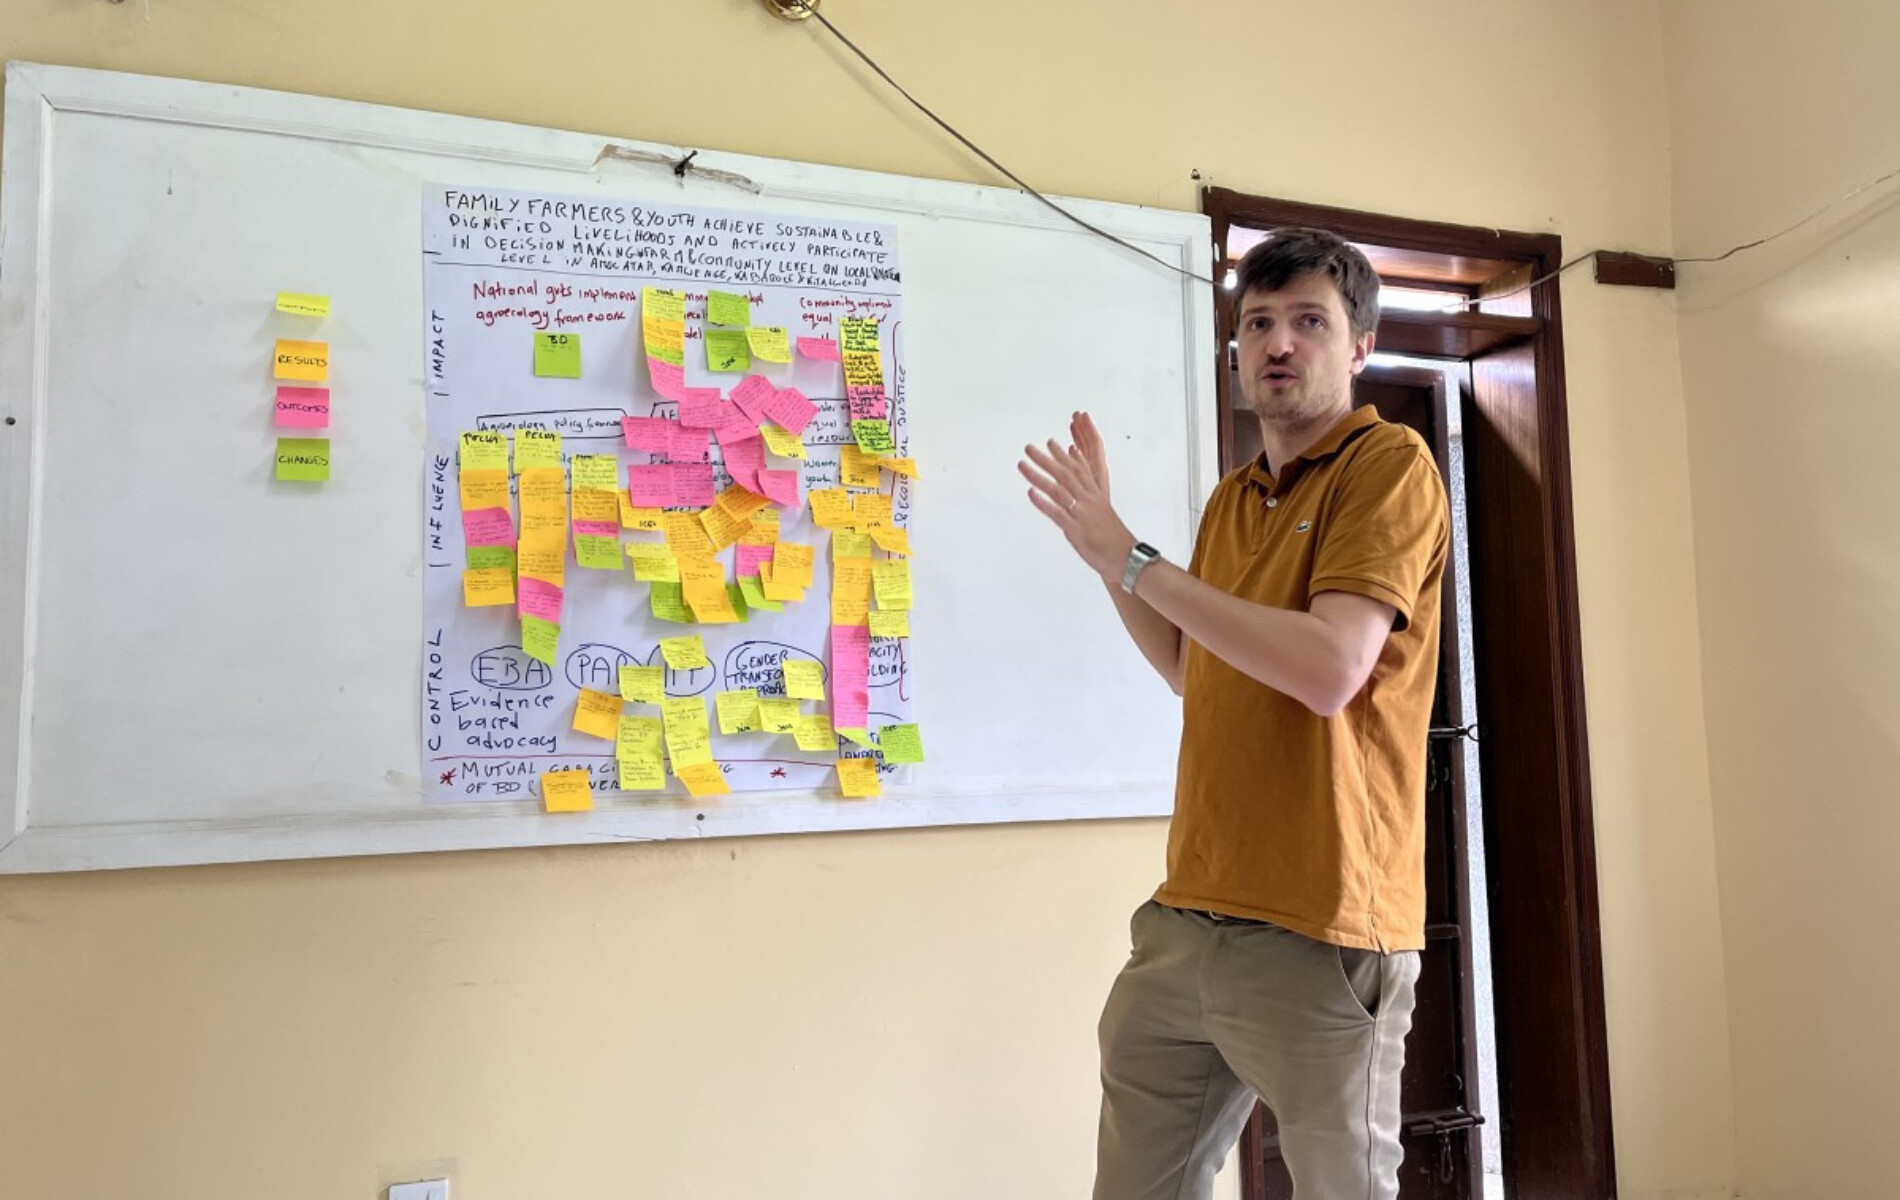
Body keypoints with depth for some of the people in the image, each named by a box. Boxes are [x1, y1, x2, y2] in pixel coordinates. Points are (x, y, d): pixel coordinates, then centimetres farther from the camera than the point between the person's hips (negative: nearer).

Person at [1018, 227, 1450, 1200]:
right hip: (1188, 915, 7)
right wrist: (1103, 548, 12)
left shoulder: (1390, 464, -8)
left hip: (1320, 934, -7)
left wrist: (1134, 559, -19)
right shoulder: (1231, 499, 15)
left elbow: (1330, 670, -22)